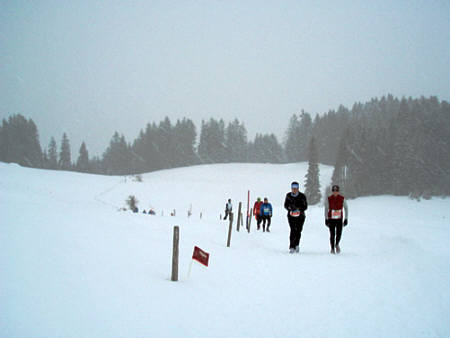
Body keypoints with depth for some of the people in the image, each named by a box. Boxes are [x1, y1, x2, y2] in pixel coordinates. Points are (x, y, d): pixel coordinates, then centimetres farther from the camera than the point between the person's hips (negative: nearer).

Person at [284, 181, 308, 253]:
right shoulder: (288, 195, 3)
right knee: (293, 230, -13)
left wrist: (298, 208, -21)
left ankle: (296, 245, 22)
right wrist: (290, 207, -14)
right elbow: (285, 205, 9)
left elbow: (305, 206, -4)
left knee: (298, 231, -2)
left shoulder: (302, 196, -4)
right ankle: (292, 247, -13)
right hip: (291, 216, 0)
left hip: (300, 216, 0)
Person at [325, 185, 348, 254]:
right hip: (331, 219, 0)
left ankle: (337, 244, 22)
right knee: (332, 234, -5)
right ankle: (332, 248, 13)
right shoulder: (328, 199, -3)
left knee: (339, 234, -9)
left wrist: (346, 219, 2)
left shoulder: (342, 199, -2)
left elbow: (346, 208, 6)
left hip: (339, 219, 0)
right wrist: (326, 219, 1)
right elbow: (326, 209, 5)